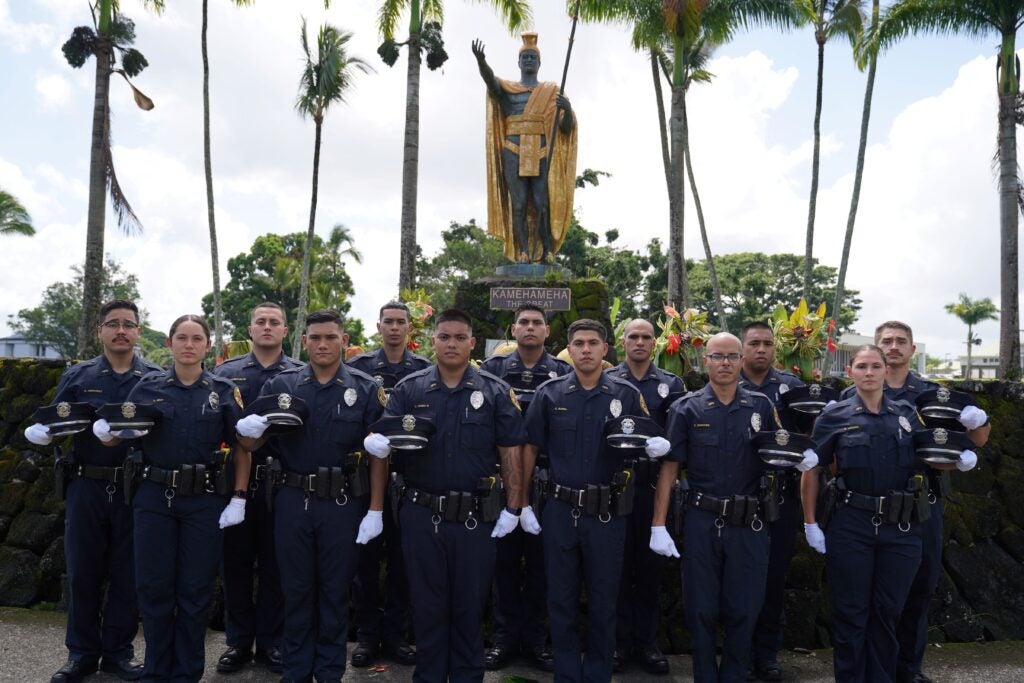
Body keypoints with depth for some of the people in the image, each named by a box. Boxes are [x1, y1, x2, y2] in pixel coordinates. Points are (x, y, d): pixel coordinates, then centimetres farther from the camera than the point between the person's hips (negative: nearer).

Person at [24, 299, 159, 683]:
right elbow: (50, 428, 9)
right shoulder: (77, 376, 9)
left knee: (127, 574, 7)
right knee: (83, 571, 8)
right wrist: (41, 432, -14)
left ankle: (118, 651, 21)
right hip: (86, 487, 1)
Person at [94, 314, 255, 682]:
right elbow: (119, 438, 6)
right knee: (154, 585, 6)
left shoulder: (223, 390, 1)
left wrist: (239, 497, -6)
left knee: (195, 589, 6)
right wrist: (104, 431, -18)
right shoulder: (148, 386, 3)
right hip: (154, 498, 1)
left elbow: (243, 446, 3)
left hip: (204, 501, -1)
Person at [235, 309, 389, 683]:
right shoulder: (280, 385, 1)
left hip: (343, 503, -1)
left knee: (335, 590, 11)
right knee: (296, 590, 12)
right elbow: (253, 443, 5)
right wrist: (249, 429, -19)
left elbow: (377, 454, -2)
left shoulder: (365, 389, -3)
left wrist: (375, 509, -7)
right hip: (292, 501, 2)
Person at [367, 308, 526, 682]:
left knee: (470, 606, 11)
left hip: (475, 517, 0)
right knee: (427, 605, 12)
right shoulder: (409, 389, 3)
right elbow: (385, 438, 0)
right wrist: (377, 442, -25)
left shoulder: (495, 392, 0)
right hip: (421, 514, 1)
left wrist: (513, 508, -4)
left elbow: (511, 453, 0)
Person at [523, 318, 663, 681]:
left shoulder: (627, 395, 0)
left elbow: (645, 443, 7)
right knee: (562, 600, 11)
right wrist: (523, 504, 0)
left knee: (603, 601, 10)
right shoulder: (550, 393, 0)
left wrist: (656, 445, -18)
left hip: (607, 512, 0)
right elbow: (530, 449, 4)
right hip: (560, 510, 0)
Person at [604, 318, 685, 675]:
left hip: (655, 484, 1)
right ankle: (618, 639, 17)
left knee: (651, 563, 8)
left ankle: (647, 641, 20)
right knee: (617, 562, 5)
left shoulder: (672, 384, 8)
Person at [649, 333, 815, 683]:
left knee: (743, 611, 8)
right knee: (701, 611, 9)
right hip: (702, 523, -1)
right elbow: (669, 469, -3)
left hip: (749, 525, 1)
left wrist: (801, 459, -10)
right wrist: (658, 525, -8)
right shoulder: (686, 409, -1)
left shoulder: (761, 406, 4)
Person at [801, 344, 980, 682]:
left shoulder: (907, 414, 7)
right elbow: (812, 469, 1)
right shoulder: (835, 416, -2)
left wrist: (959, 461, -4)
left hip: (901, 529, 3)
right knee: (851, 613, 7)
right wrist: (810, 523, -3)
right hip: (850, 528, -2)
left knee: (888, 612, 12)